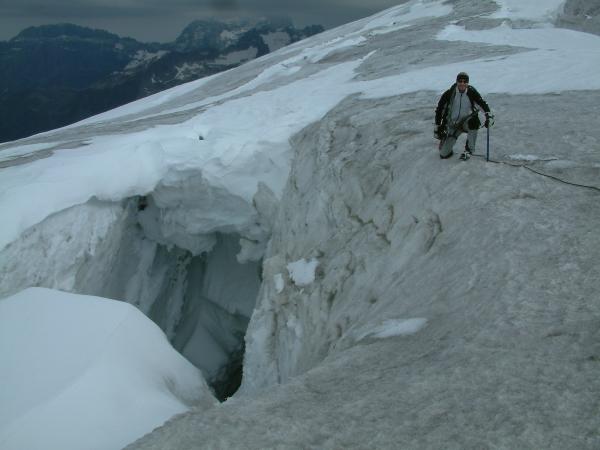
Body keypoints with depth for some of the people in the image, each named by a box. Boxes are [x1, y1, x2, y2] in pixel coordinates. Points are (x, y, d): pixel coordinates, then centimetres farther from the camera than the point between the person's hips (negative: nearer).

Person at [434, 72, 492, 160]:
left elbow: (483, 104, -6)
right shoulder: (449, 94, -14)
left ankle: (469, 150, -17)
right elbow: (439, 109, -5)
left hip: (466, 122, 1)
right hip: (452, 125, -1)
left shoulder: (472, 93, -12)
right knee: (444, 154, -8)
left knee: (473, 120, -37)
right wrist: (437, 127, -6)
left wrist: (488, 115, -25)